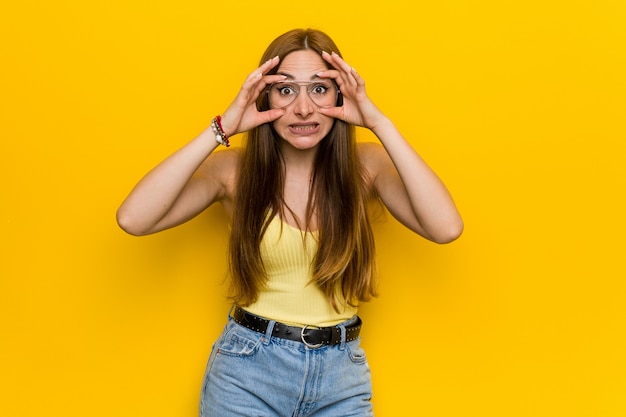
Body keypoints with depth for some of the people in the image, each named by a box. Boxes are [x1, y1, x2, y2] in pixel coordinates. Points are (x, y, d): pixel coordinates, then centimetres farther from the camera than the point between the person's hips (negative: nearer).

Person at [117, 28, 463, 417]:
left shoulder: (366, 165, -6)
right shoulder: (234, 168, -8)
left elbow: (447, 227, -21)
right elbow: (133, 219, -20)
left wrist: (380, 123, -21)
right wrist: (221, 129, -22)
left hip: (342, 372, 1)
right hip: (248, 369, -1)